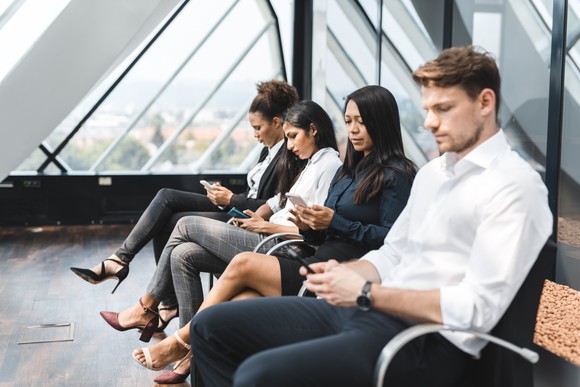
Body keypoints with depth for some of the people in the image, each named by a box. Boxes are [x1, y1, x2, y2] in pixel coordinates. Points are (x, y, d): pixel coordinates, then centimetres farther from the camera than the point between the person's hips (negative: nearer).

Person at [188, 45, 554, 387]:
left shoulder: (514, 185, -10)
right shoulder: (431, 172, 18)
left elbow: (477, 308, -18)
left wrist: (366, 294, -17)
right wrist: (343, 273, -2)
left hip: (423, 341, -9)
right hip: (368, 312, 9)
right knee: (211, 326, 3)